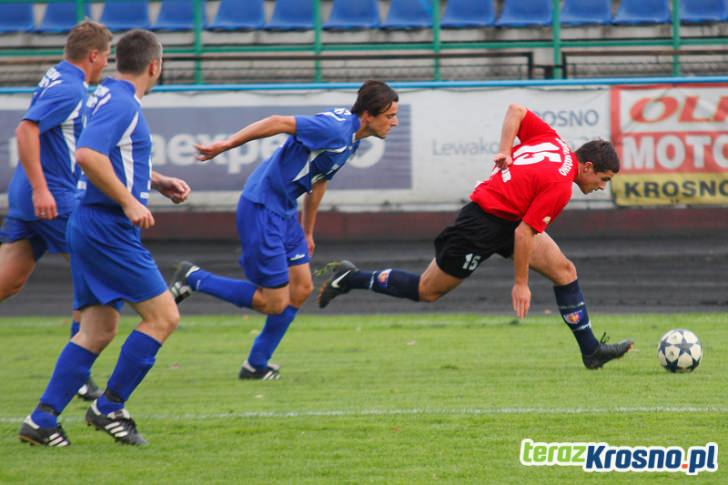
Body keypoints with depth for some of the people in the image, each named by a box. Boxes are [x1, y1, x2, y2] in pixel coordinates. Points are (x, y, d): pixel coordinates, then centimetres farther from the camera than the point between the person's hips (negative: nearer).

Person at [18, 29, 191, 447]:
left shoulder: (112, 98, 17)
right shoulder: (122, 104, -15)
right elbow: (88, 155, -29)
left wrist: (160, 183, 25)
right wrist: (130, 202, -26)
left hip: (94, 228, 10)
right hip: (110, 229, -10)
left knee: (99, 330, 10)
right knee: (163, 316, -5)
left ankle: (42, 420, 5)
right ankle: (110, 408, -2)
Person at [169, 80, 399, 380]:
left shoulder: (350, 137, 10)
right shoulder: (335, 130, -22)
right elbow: (278, 123, -23)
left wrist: (307, 232, 28)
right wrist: (226, 145, -24)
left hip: (283, 212, 10)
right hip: (261, 209, -10)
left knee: (301, 288, 10)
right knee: (274, 303, -5)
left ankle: (256, 365, 20)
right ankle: (193, 278, 7)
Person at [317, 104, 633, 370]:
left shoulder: (552, 141, 0)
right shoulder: (559, 187, -25)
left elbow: (516, 110, 8)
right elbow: (523, 233, -24)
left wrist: (505, 150, 5)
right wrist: (520, 283, -15)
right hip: (485, 224, -9)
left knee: (564, 271, 0)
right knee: (426, 291, 5)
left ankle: (590, 350, 4)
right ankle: (352, 279, 19)